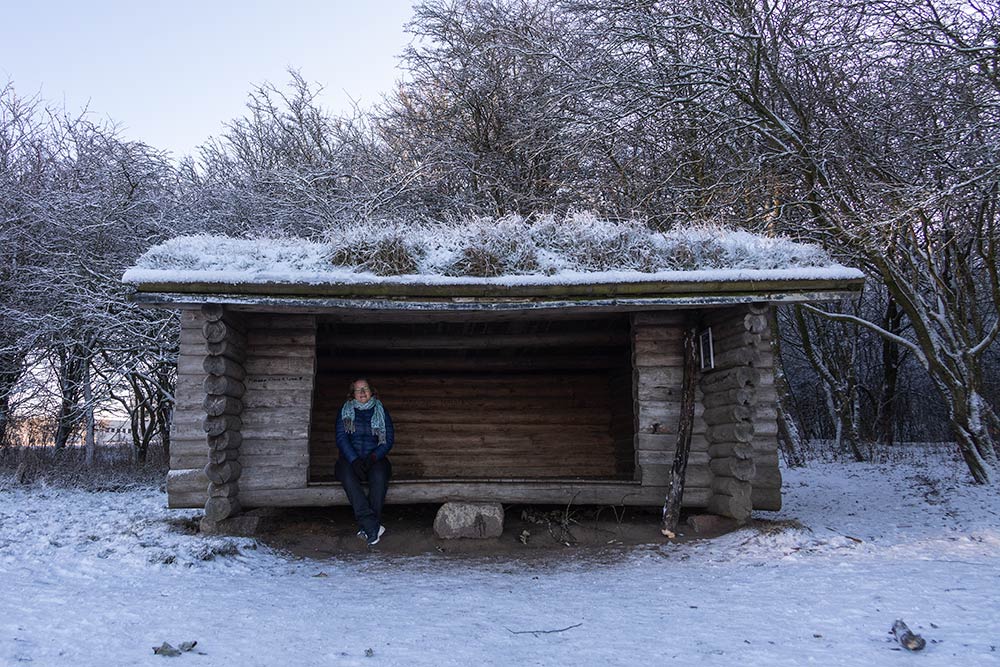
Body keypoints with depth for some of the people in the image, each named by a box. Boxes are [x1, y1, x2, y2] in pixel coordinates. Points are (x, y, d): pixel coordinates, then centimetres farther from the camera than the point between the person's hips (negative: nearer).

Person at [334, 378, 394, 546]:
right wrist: (354, 460, -18)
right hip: (349, 458, 0)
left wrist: (373, 457, -15)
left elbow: (389, 440, 3)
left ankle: (367, 527, -36)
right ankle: (373, 526, -42)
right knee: (348, 477, -34)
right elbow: (341, 439, -2)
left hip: (375, 459, 0)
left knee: (379, 476, -34)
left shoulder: (381, 411, 11)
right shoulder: (345, 412, 10)